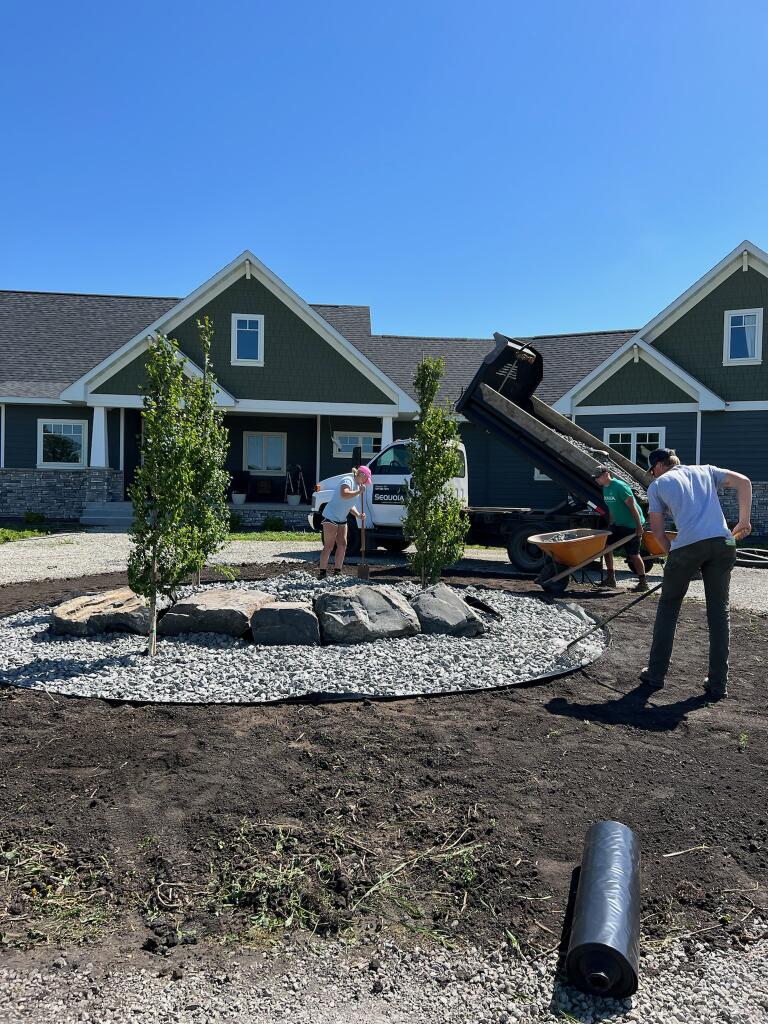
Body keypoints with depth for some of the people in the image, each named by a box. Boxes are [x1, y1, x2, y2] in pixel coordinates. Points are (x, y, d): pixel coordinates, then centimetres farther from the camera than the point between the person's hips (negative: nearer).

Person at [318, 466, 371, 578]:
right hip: (331, 516, -10)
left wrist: (358, 515, 2)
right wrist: (359, 491, -26)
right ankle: (322, 573, -4)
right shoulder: (348, 480, -15)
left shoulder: (357, 485, 14)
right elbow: (344, 495, -35)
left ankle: (337, 572, 14)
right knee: (329, 546, -8)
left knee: (342, 545, 7)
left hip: (341, 519, 10)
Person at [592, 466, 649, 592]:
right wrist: (610, 523, 18)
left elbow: (632, 506, -20)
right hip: (617, 524, 9)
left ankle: (643, 582, 8)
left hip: (631, 525, -9)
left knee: (633, 554, -5)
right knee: (607, 546, 4)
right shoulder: (605, 488, 7)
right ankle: (611, 578, 13)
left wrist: (639, 526, -21)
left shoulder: (620, 487, -20)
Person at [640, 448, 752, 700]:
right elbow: (744, 482, 13)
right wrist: (744, 521, 17)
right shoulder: (704, 471, 25)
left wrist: (672, 554, 21)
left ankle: (655, 674, 17)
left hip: (687, 546, -3)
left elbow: (657, 530, 9)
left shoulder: (657, 484, 15)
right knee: (719, 612, 10)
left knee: (668, 606, 14)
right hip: (723, 542, 3)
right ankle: (717, 685, 13)